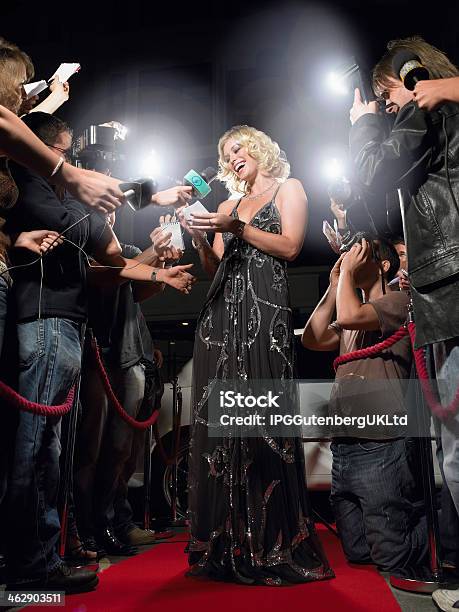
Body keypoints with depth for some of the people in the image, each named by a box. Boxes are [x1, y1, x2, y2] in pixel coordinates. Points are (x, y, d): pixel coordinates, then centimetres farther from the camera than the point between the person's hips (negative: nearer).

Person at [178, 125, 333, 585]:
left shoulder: (288, 189, 14)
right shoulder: (229, 205, 26)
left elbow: (290, 246, -2)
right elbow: (214, 268, 18)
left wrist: (237, 228, -7)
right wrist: (199, 236, 1)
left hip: (263, 307, -5)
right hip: (222, 311, 5)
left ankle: (273, 546, -1)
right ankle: (226, 545, 7)